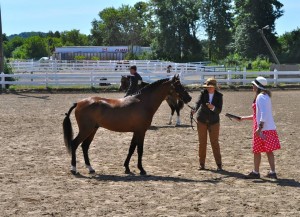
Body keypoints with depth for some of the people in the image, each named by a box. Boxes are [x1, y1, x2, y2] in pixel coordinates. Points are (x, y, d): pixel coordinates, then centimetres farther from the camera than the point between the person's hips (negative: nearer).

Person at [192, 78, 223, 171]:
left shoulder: (219, 96, -7)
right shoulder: (203, 93, -6)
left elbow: (219, 110, -12)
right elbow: (198, 102, -23)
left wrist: (213, 107, -33)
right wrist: (195, 110, -43)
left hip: (214, 121, -1)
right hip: (202, 121, 1)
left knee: (215, 142, 0)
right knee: (202, 142, 5)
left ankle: (219, 164, 6)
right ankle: (202, 164, 13)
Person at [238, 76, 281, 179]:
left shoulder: (260, 97, -12)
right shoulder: (265, 96, 18)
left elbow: (264, 114, -23)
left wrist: (259, 128, -28)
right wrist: (243, 118, 29)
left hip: (262, 129, -9)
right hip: (270, 128, 9)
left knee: (257, 151, 2)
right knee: (268, 151, 10)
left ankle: (256, 172, 9)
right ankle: (272, 172, 10)